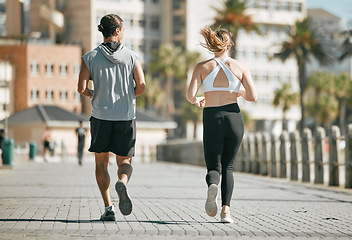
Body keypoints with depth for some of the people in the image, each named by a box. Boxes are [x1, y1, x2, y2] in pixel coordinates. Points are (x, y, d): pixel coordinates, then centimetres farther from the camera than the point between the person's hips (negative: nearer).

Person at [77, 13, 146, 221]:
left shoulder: (91, 57, -2)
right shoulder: (131, 56, -1)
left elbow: (82, 88, -7)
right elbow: (141, 86, -7)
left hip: (101, 116, 0)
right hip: (126, 116, 0)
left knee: (101, 163, 12)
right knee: (125, 161, 12)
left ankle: (108, 207, 1)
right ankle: (122, 183, -22)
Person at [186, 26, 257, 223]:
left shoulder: (202, 67, 2)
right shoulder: (240, 67, 2)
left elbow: (190, 95, -5)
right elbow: (253, 96, -3)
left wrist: (197, 101, 18)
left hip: (212, 120, 0)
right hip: (233, 117, 0)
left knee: (214, 167, 8)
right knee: (228, 166, 15)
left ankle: (213, 186, -28)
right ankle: (226, 209, 0)